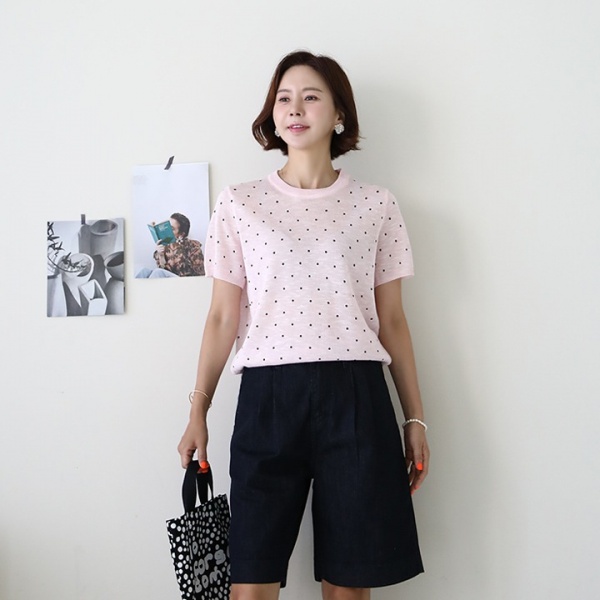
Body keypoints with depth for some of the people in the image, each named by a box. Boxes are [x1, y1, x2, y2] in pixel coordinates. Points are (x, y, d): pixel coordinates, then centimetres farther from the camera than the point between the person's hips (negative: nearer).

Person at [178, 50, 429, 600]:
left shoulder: (376, 206, 8)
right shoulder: (239, 204, 8)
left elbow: (392, 320, 9)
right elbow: (223, 318, 8)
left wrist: (415, 417, 8)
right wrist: (198, 413, 7)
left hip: (355, 396, 0)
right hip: (267, 395, 0)